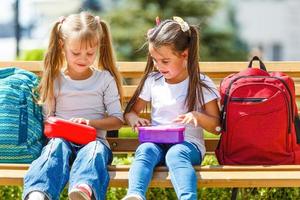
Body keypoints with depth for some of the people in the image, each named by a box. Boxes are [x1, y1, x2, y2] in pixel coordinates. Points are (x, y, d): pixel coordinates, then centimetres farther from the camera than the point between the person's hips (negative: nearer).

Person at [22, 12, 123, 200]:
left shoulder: (105, 79, 12)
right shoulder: (55, 80, 13)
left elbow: (118, 119, 10)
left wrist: (91, 122, -8)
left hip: (94, 139, 0)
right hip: (61, 138, 1)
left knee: (95, 150, -37)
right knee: (56, 146, -36)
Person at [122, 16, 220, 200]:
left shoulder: (201, 84, 5)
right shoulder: (152, 81, 14)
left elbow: (216, 126, 6)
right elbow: (130, 111, 23)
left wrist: (197, 116, -15)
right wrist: (135, 119, -2)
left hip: (187, 143, -2)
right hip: (156, 142, 2)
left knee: (176, 154, -38)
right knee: (145, 150, -33)